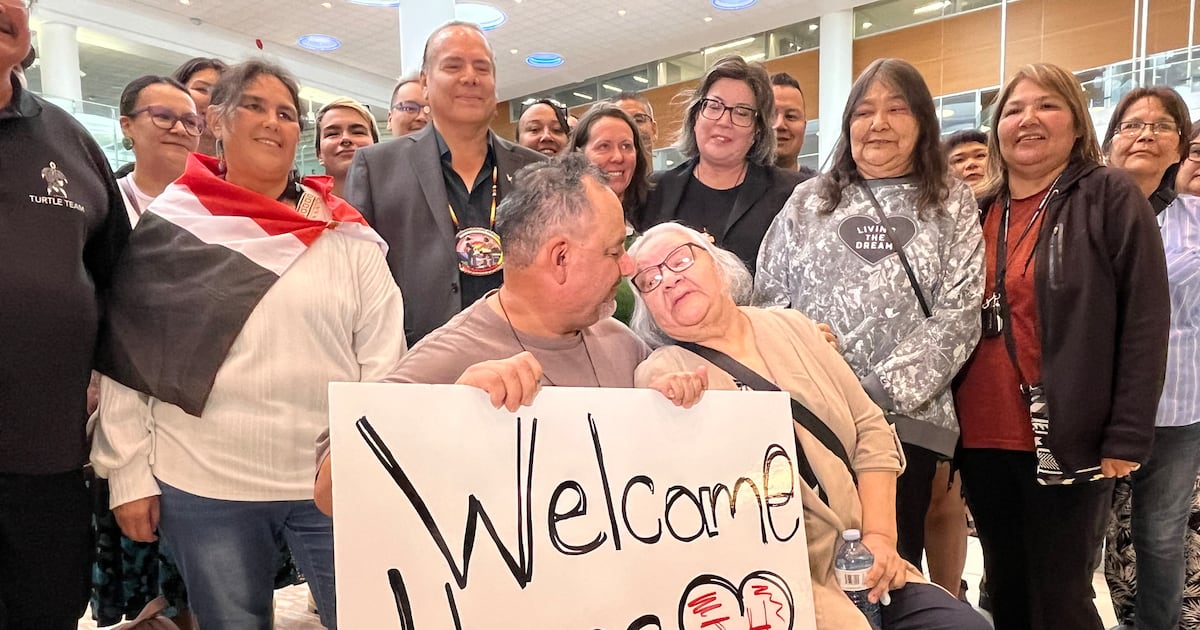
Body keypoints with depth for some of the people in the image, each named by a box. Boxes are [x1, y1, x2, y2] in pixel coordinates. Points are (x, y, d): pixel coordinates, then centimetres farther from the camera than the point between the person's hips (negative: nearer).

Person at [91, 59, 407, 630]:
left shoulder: (345, 235, 1)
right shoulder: (167, 226, 1)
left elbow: (382, 362, 1)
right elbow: (125, 358, 2)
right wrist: (128, 473, 0)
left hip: (334, 481, 0)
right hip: (200, 486, 0)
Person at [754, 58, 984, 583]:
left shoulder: (951, 204, 8)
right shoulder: (808, 201, 12)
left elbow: (957, 315, -1)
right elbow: (769, 300, 8)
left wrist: (882, 392, -11)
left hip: (905, 416, -1)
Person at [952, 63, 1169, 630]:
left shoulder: (1111, 198, -3)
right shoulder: (978, 212, 10)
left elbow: (1146, 321, -8)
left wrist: (1127, 436, -13)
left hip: (1070, 441, -4)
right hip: (983, 439, 5)